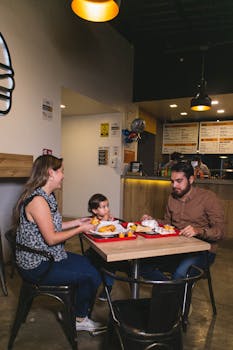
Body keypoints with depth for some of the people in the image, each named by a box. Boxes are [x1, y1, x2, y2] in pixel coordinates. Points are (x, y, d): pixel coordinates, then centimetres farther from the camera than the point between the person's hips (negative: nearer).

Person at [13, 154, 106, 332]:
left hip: (46, 257, 10)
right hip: (38, 267, -10)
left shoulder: (46, 196, 6)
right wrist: (81, 229, -15)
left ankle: (72, 311, 25)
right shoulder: (37, 200, -26)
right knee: (92, 275, -6)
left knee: (90, 263, 12)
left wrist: (77, 222, 8)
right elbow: (51, 238, -25)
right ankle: (80, 320, 19)